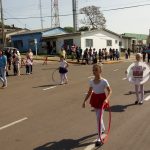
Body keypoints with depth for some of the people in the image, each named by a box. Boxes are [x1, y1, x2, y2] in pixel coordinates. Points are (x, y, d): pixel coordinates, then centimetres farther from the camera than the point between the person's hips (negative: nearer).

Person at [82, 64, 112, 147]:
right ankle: (102, 129, 50)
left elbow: (110, 91, -10)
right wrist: (84, 101, 6)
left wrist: (106, 99, -26)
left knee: (99, 118, -9)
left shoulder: (104, 81, -16)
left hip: (101, 99, -6)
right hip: (94, 98, 6)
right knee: (98, 116, 22)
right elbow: (89, 92, 8)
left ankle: (99, 138, -1)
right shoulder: (91, 81, -1)